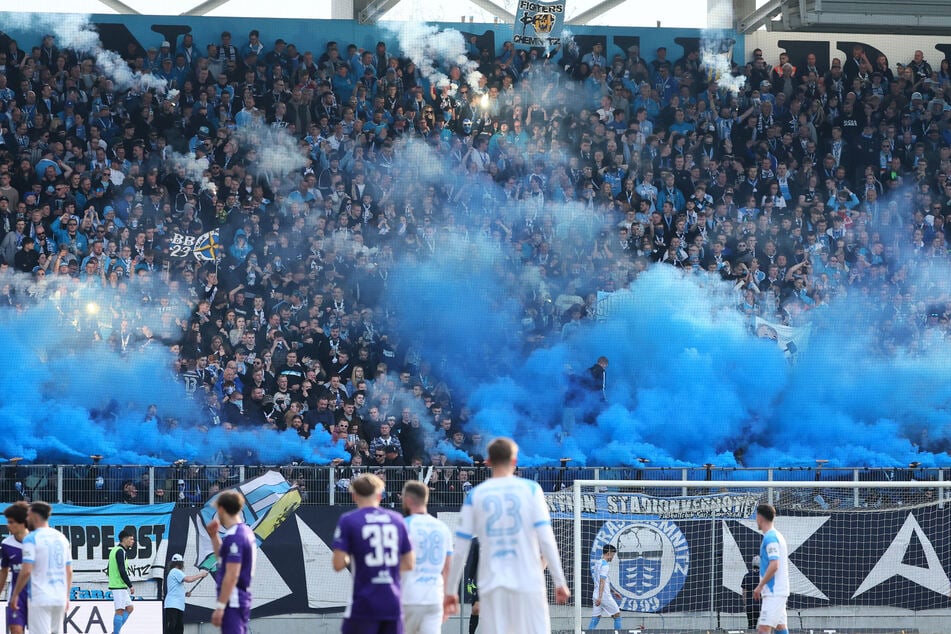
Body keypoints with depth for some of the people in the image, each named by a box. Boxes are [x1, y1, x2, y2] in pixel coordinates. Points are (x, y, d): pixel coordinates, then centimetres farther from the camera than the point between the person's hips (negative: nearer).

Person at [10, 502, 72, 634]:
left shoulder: (31, 538, -7)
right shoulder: (61, 537, 12)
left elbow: (26, 571, -15)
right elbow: (69, 571, 15)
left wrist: (15, 594, -5)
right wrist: (67, 596, 22)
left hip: (39, 599, -6)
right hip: (60, 598, 6)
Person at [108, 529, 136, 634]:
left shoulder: (115, 550, 18)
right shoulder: (120, 551, -13)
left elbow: (108, 570, 22)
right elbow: (122, 571, -20)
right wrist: (130, 586, -14)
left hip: (117, 586, 10)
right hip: (119, 586, -10)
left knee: (130, 608, 12)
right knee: (120, 611, -8)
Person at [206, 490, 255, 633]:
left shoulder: (233, 537, -17)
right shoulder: (246, 532, 13)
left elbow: (232, 575, -22)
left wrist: (220, 606, -21)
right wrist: (214, 536, 21)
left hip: (232, 601, -10)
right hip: (244, 599, 10)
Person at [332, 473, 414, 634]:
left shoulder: (348, 521, -4)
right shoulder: (396, 519, 8)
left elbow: (338, 564, -9)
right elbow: (409, 563, 10)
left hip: (364, 604, -4)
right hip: (393, 605, 4)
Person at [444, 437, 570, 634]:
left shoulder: (475, 495, 5)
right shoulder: (530, 489, 1)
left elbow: (460, 550, 4)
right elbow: (546, 539, -7)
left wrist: (451, 590, 11)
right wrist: (560, 581, -4)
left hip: (491, 586, 1)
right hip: (527, 583, -1)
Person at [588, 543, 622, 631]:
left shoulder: (598, 564, 16)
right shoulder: (605, 565, -12)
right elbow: (602, 582, -20)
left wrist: (613, 591, 31)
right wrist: (600, 597, -25)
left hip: (597, 596, 8)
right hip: (604, 596, -8)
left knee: (595, 619, 5)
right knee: (617, 615, 4)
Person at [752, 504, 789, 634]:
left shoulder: (770, 538, -14)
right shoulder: (777, 536, 17)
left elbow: (774, 566, -22)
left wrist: (760, 586, -15)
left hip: (774, 593, -10)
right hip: (779, 592, 10)